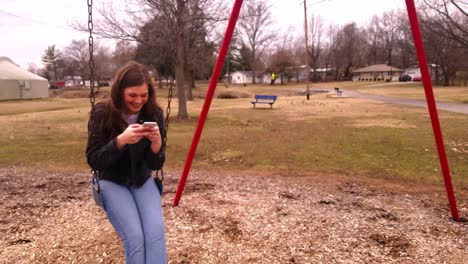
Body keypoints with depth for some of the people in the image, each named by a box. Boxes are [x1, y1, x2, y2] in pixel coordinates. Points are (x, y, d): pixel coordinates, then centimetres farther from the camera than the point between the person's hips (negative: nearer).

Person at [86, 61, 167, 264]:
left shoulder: (154, 114, -10)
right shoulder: (102, 113, -17)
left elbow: (155, 165, -7)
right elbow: (93, 161, -17)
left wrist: (156, 145, -30)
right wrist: (120, 141, -33)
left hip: (142, 181, 3)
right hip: (110, 182, -2)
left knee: (156, 231, -24)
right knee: (134, 236, -23)